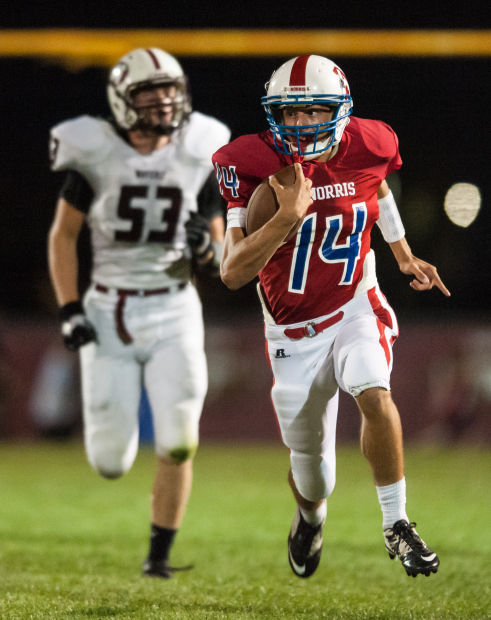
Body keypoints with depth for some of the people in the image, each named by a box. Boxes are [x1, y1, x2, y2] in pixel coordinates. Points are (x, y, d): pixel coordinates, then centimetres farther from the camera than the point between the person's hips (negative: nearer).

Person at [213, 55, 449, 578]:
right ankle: (310, 515, 48)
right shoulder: (253, 166, -21)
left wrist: (405, 257, 15)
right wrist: (288, 217, -38)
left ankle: (396, 524, -14)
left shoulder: (368, 147, -11)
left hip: (357, 305, 1)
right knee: (310, 466, 10)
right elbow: (233, 272, -27)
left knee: (373, 394, -30)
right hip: (294, 327, -1)